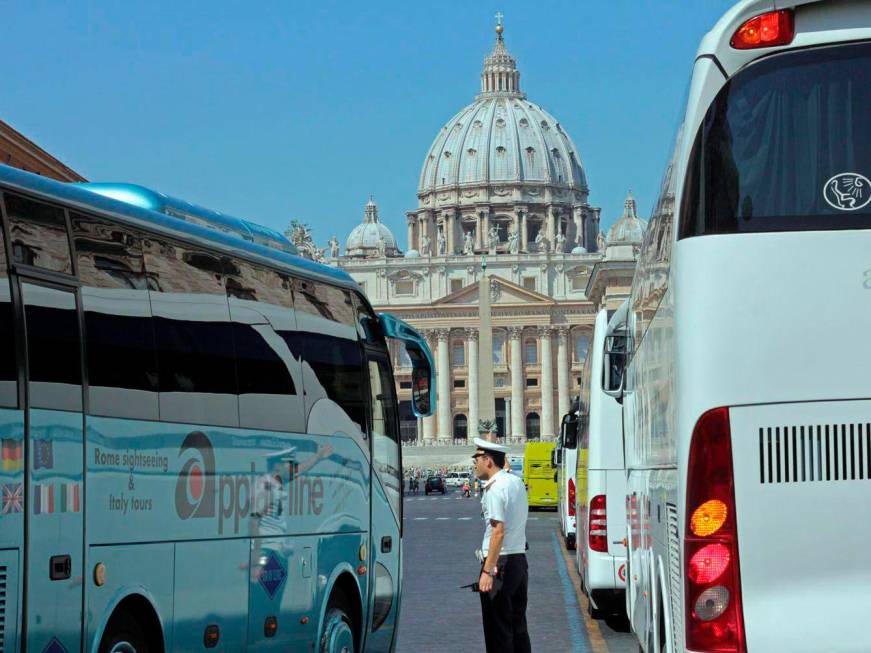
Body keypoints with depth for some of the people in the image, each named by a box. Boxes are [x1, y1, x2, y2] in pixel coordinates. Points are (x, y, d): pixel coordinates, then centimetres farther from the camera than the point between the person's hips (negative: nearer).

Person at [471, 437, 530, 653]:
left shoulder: (495, 489, -15)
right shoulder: (517, 482, 13)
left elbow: (499, 531, -22)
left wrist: (487, 571, -23)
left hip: (500, 562, -9)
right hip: (520, 558, 9)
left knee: (497, 629, -4)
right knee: (518, 626, 14)